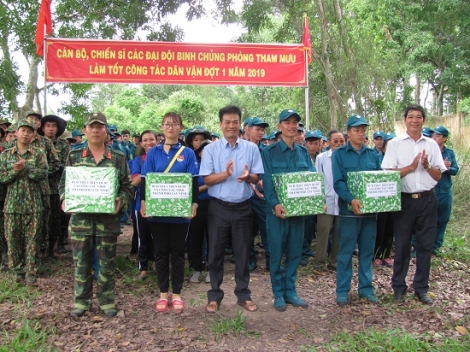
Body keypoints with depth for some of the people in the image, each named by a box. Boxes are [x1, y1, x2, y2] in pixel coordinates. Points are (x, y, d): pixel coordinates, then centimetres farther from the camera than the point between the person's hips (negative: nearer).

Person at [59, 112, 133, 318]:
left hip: (108, 218, -1)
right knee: (81, 261, 8)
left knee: (107, 261, 7)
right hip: (80, 217, 1)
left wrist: (121, 201, -14)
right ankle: (81, 301, 23)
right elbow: (63, 182, 10)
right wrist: (65, 199, -9)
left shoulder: (118, 158, 4)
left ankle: (107, 301, 21)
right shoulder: (74, 155, 6)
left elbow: (127, 186, 4)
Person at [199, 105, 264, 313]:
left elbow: (257, 178, 1)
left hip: (243, 208, 1)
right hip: (219, 207, -1)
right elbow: (207, 179, -5)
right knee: (216, 253, 7)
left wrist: (247, 176, -22)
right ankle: (214, 296, 20)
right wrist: (225, 174, -23)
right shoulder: (211, 149, -1)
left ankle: (243, 295, 23)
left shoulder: (251, 148, 2)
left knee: (242, 253, 10)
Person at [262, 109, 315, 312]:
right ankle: (278, 293, 16)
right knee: (276, 253, 3)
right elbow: (267, 181, -12)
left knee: (295, 252, 11)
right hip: (278, 209, -4)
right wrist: (275, 204, -26)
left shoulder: (303, 152, 10)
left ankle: (290, 291, 24)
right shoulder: (269, 152, -3)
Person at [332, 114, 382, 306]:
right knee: (345, 251, 3)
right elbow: (338, 182, -11)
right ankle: (342, 290, 13)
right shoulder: (339, 154, -2)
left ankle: (366, 287, 24)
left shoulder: (372, 154, 10)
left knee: (367, 250, 12)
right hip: (349, 209, -4)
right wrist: (351, 200, -25)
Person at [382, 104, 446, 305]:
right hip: (405, 199, -2)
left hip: (428, 199, 2)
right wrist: (411, 167, -15)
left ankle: (421, 288, 19)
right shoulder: (395, 144, 1)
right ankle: (399, 286, 19)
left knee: (425, 244, 7)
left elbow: (438, 176, 8)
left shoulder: (432, 144, 9)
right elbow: (388, 173, -6)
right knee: (402, 244, 6)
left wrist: (427, 166, -11)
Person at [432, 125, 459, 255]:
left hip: (445, 191, 5)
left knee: (442, 219, 11)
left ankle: (436, 246, 24)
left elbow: (455, 170, 4)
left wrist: (447, 168, -17)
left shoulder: (450, 153, 7)